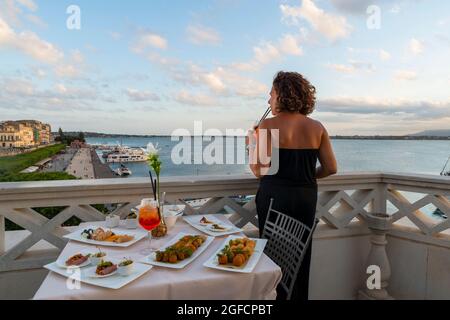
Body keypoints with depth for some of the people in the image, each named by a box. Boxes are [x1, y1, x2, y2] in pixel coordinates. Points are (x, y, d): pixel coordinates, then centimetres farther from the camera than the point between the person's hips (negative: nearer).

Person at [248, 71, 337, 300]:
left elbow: (259, 170, -14)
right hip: (306, 196, 4)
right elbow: (331, 168, 1)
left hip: (274, 196, -3)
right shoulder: (316, 128, 1)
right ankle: (299, 295, 32)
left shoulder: (268, 126, -11)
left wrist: (253, 142, 2)